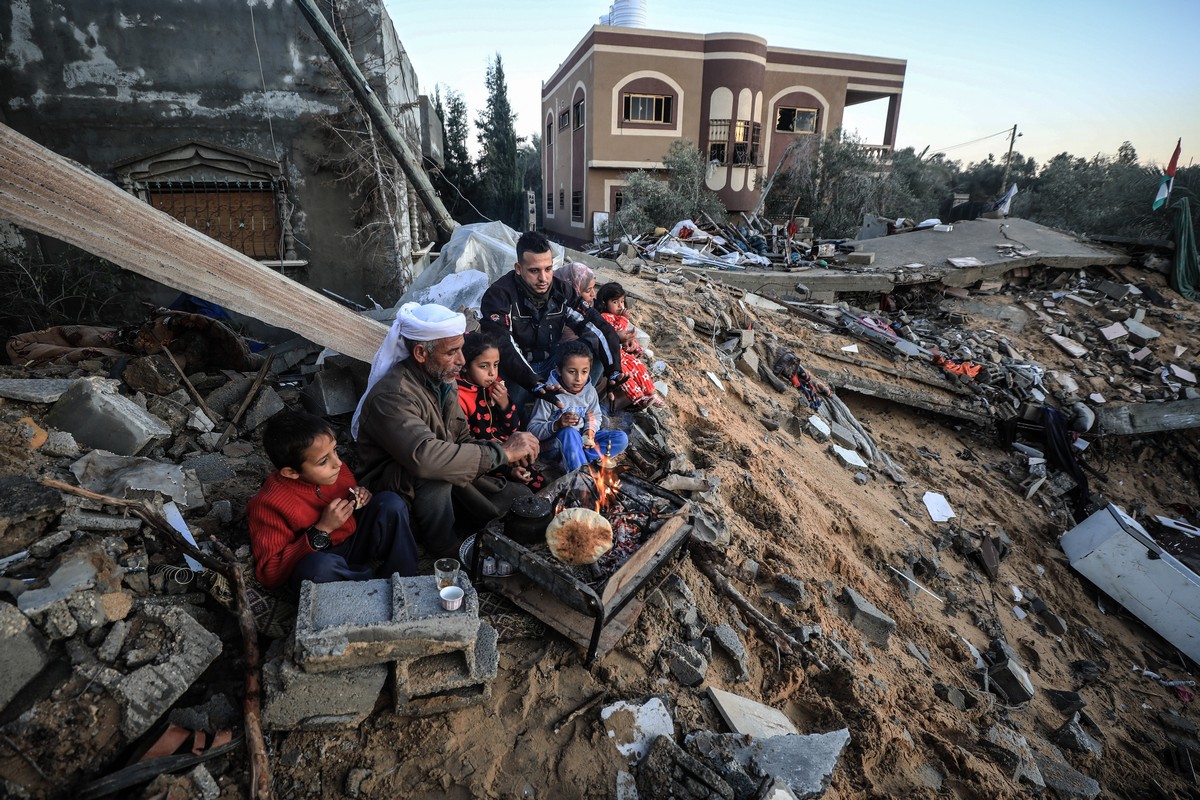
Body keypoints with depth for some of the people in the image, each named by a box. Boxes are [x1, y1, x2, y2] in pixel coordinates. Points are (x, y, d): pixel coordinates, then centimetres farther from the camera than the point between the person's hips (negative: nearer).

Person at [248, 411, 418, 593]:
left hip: (354, 545, 6)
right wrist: (321, 531, -26)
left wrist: (360, 500, -9)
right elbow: (269, 575, -20)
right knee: (318, 565, -40)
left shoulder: (337, 470, -6)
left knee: (391, 502, -13)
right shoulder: (269, 504, -21)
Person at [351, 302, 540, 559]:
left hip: (449, 488, 8)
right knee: (434, 478, -39)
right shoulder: (392, 396, -27)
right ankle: (448, 557, -14)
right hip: (401, 496, -7)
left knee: (523, 498, -1)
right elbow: (425, 457, -44)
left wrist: (506, 452, -14)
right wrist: (501, 452, -34)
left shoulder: (442, 382, 2)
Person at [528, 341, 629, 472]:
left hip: (581, 440, 6)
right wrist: (557, 425, -34)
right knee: (569, 432, -39)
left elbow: (595, 417, 12)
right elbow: (532, 430, -17)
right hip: (555, 443, -6)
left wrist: (590, 431, -11)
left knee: (621, 438, -10)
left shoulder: (590, 391, -2)